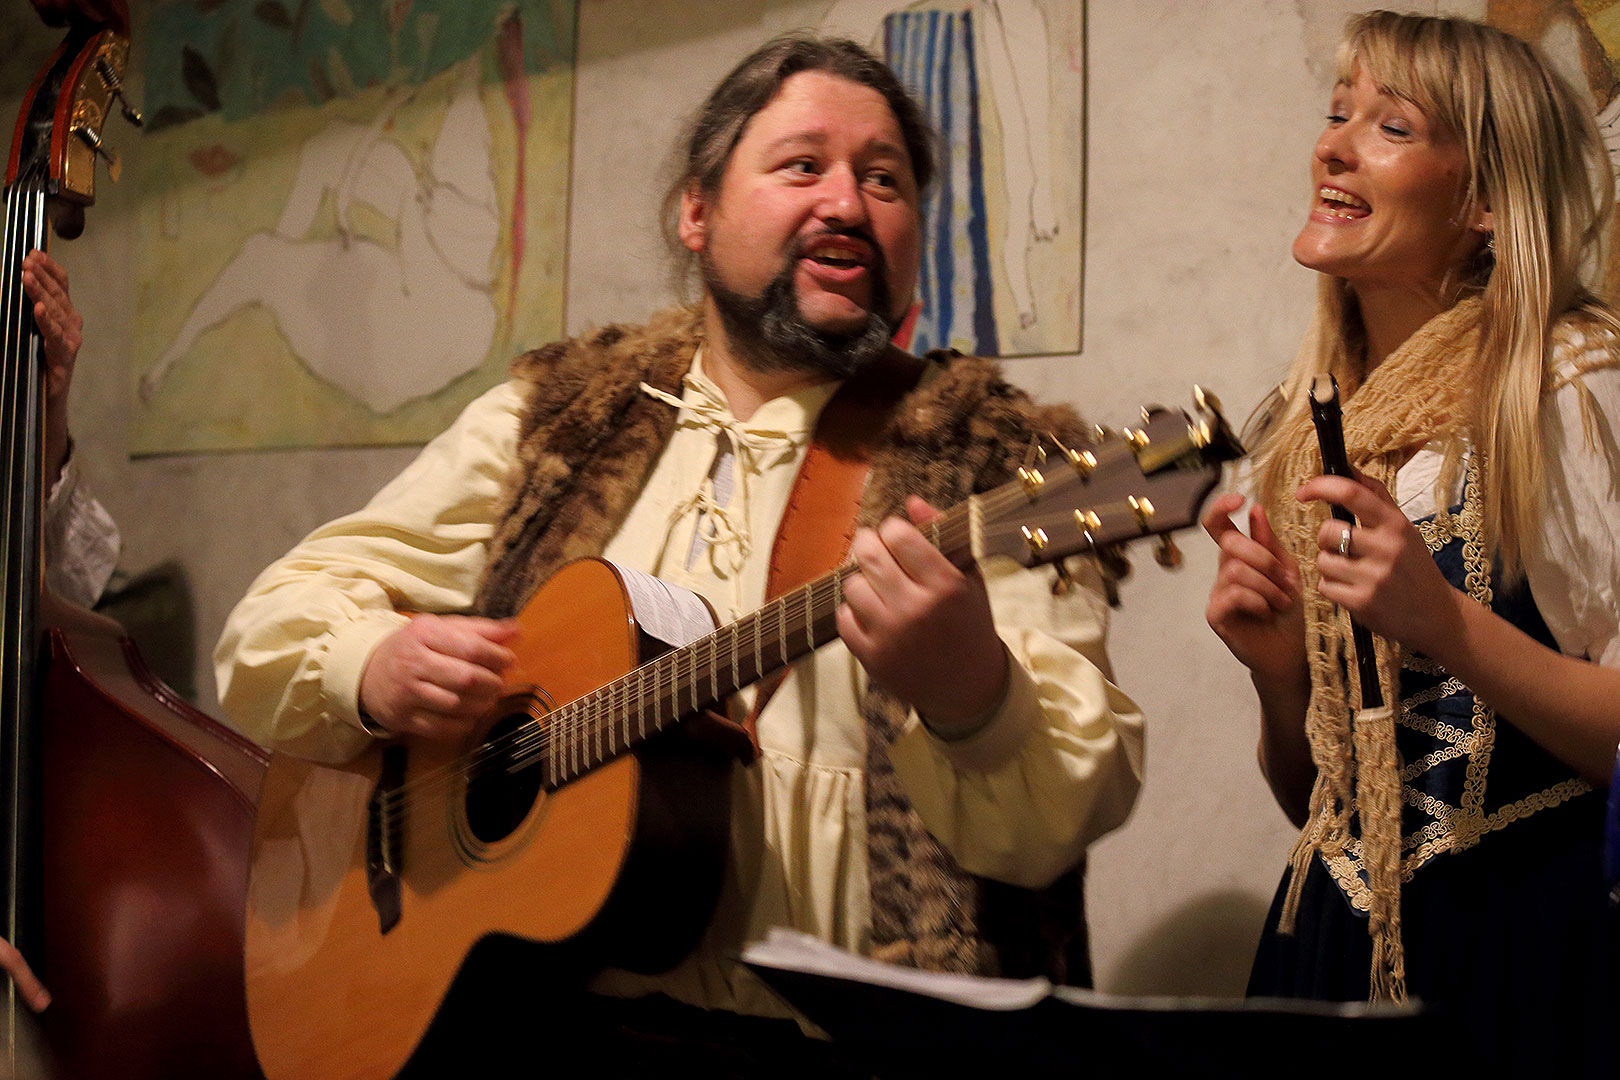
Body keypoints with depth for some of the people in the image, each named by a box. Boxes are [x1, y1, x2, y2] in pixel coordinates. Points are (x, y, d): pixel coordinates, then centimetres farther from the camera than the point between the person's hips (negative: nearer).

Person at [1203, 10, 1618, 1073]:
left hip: (1533, 968, -5)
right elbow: (1315, 799, 11)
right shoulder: (1316, 423, 6)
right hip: (1335, 943, 6)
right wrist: (1280, 669, -8)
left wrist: (1446, 622, -25)